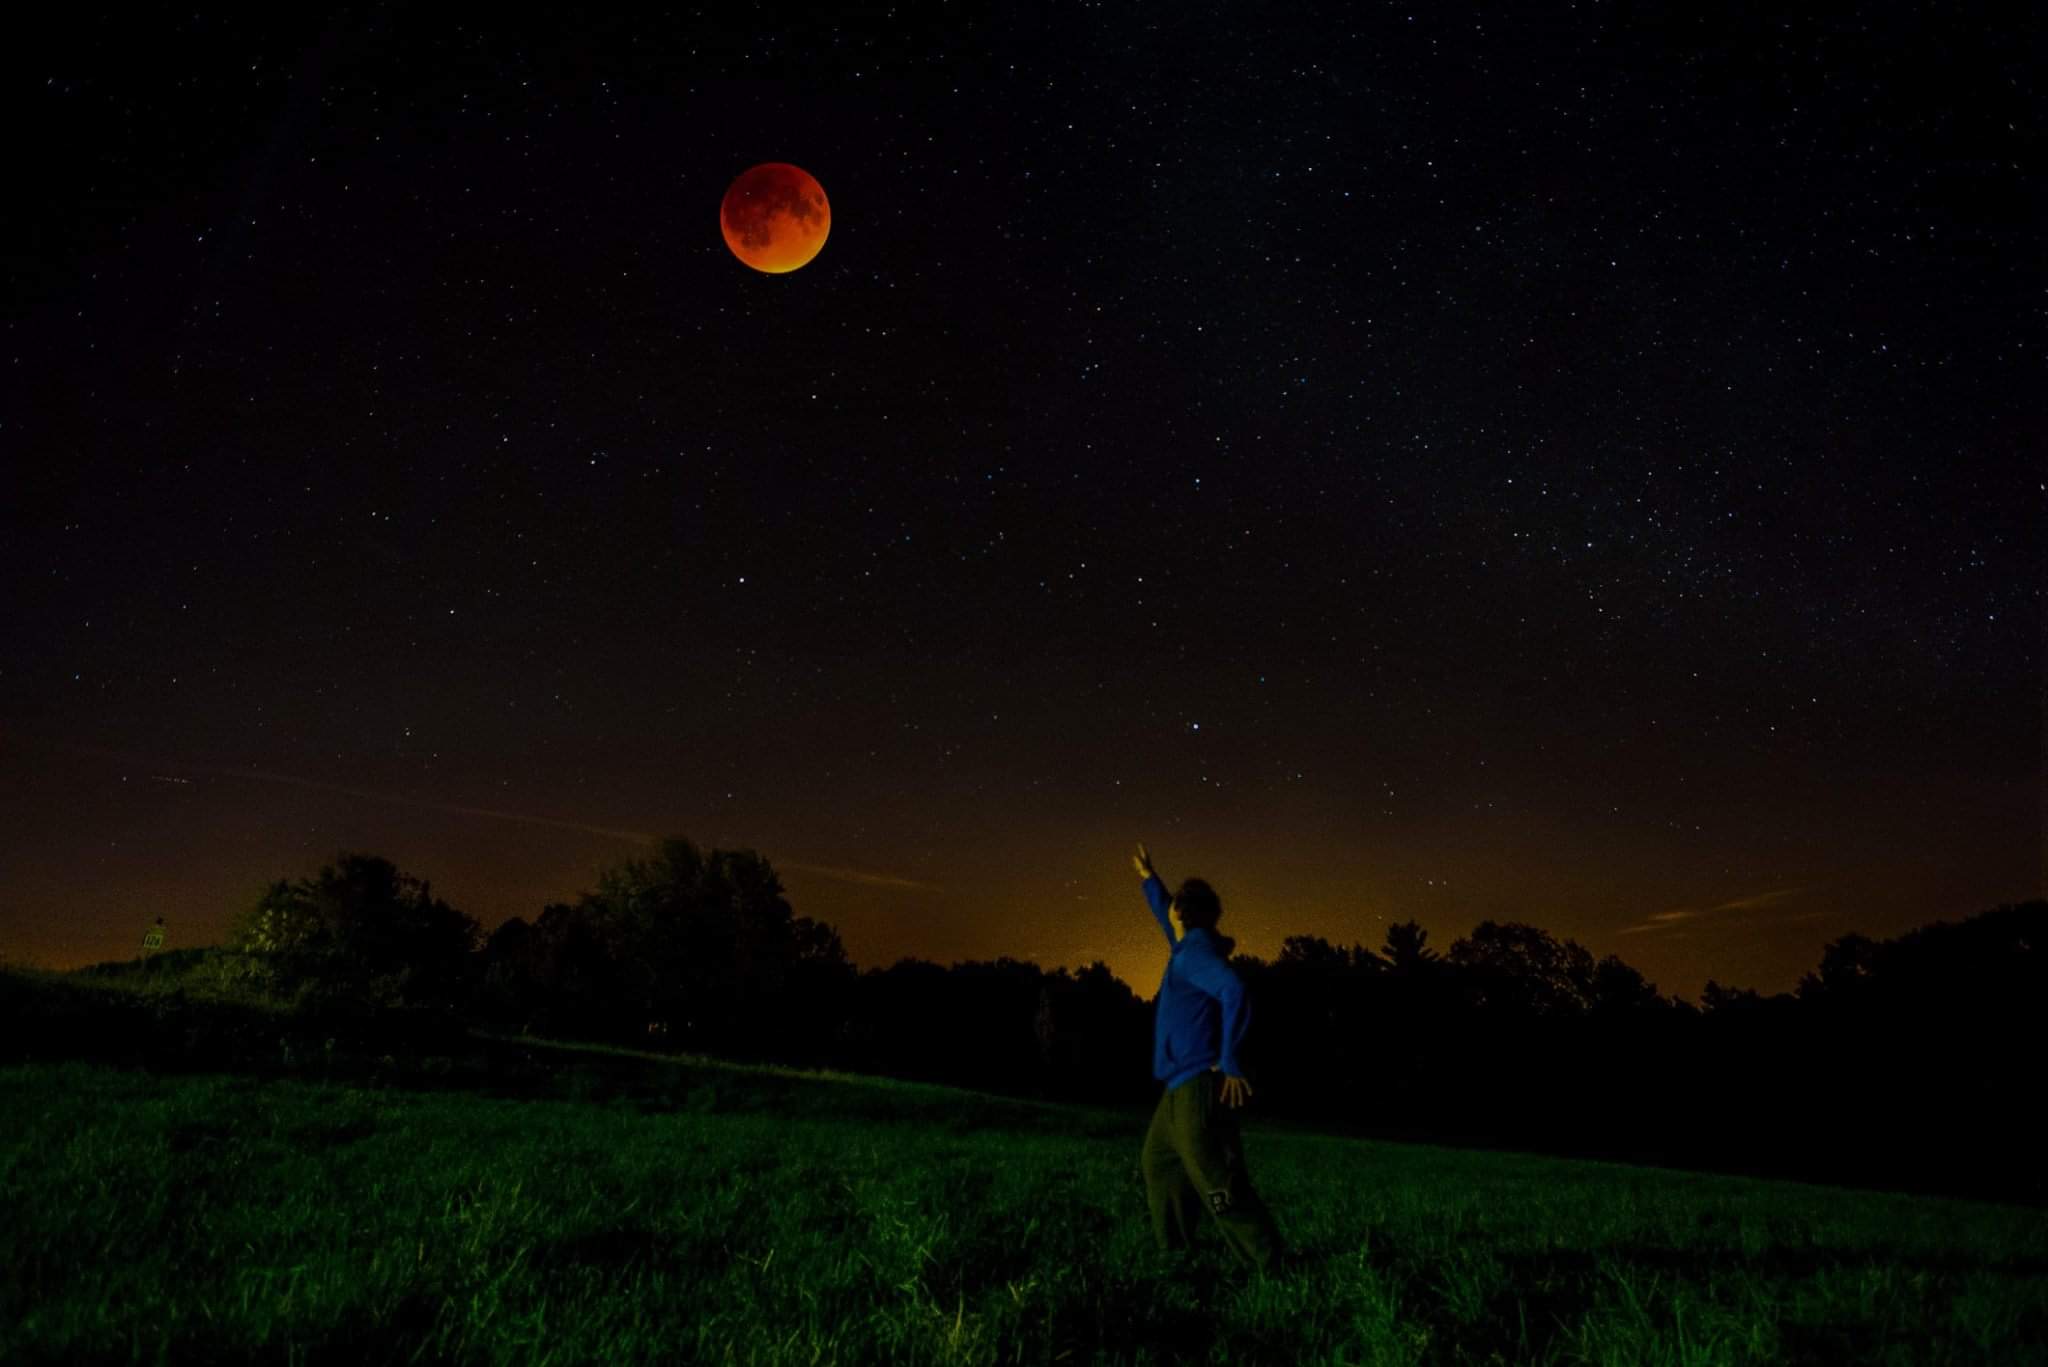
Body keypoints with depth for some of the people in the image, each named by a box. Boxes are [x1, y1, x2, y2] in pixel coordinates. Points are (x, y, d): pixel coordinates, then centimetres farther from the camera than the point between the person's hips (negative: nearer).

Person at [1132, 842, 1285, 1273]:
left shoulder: (1195, 951, -14)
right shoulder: (1189, 947, 15)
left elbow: (1235, 993, -30)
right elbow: (1165, 920, 38)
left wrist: (1230, 1063, -26)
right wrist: (1149, 879, 46)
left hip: (1198, 1083, -10)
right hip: (1183, 1084, 10)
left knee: (1216, 1180, -14)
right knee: (1158, 1161, 19)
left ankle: (1269, 1266, -14)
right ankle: (1170, 1249, 25)